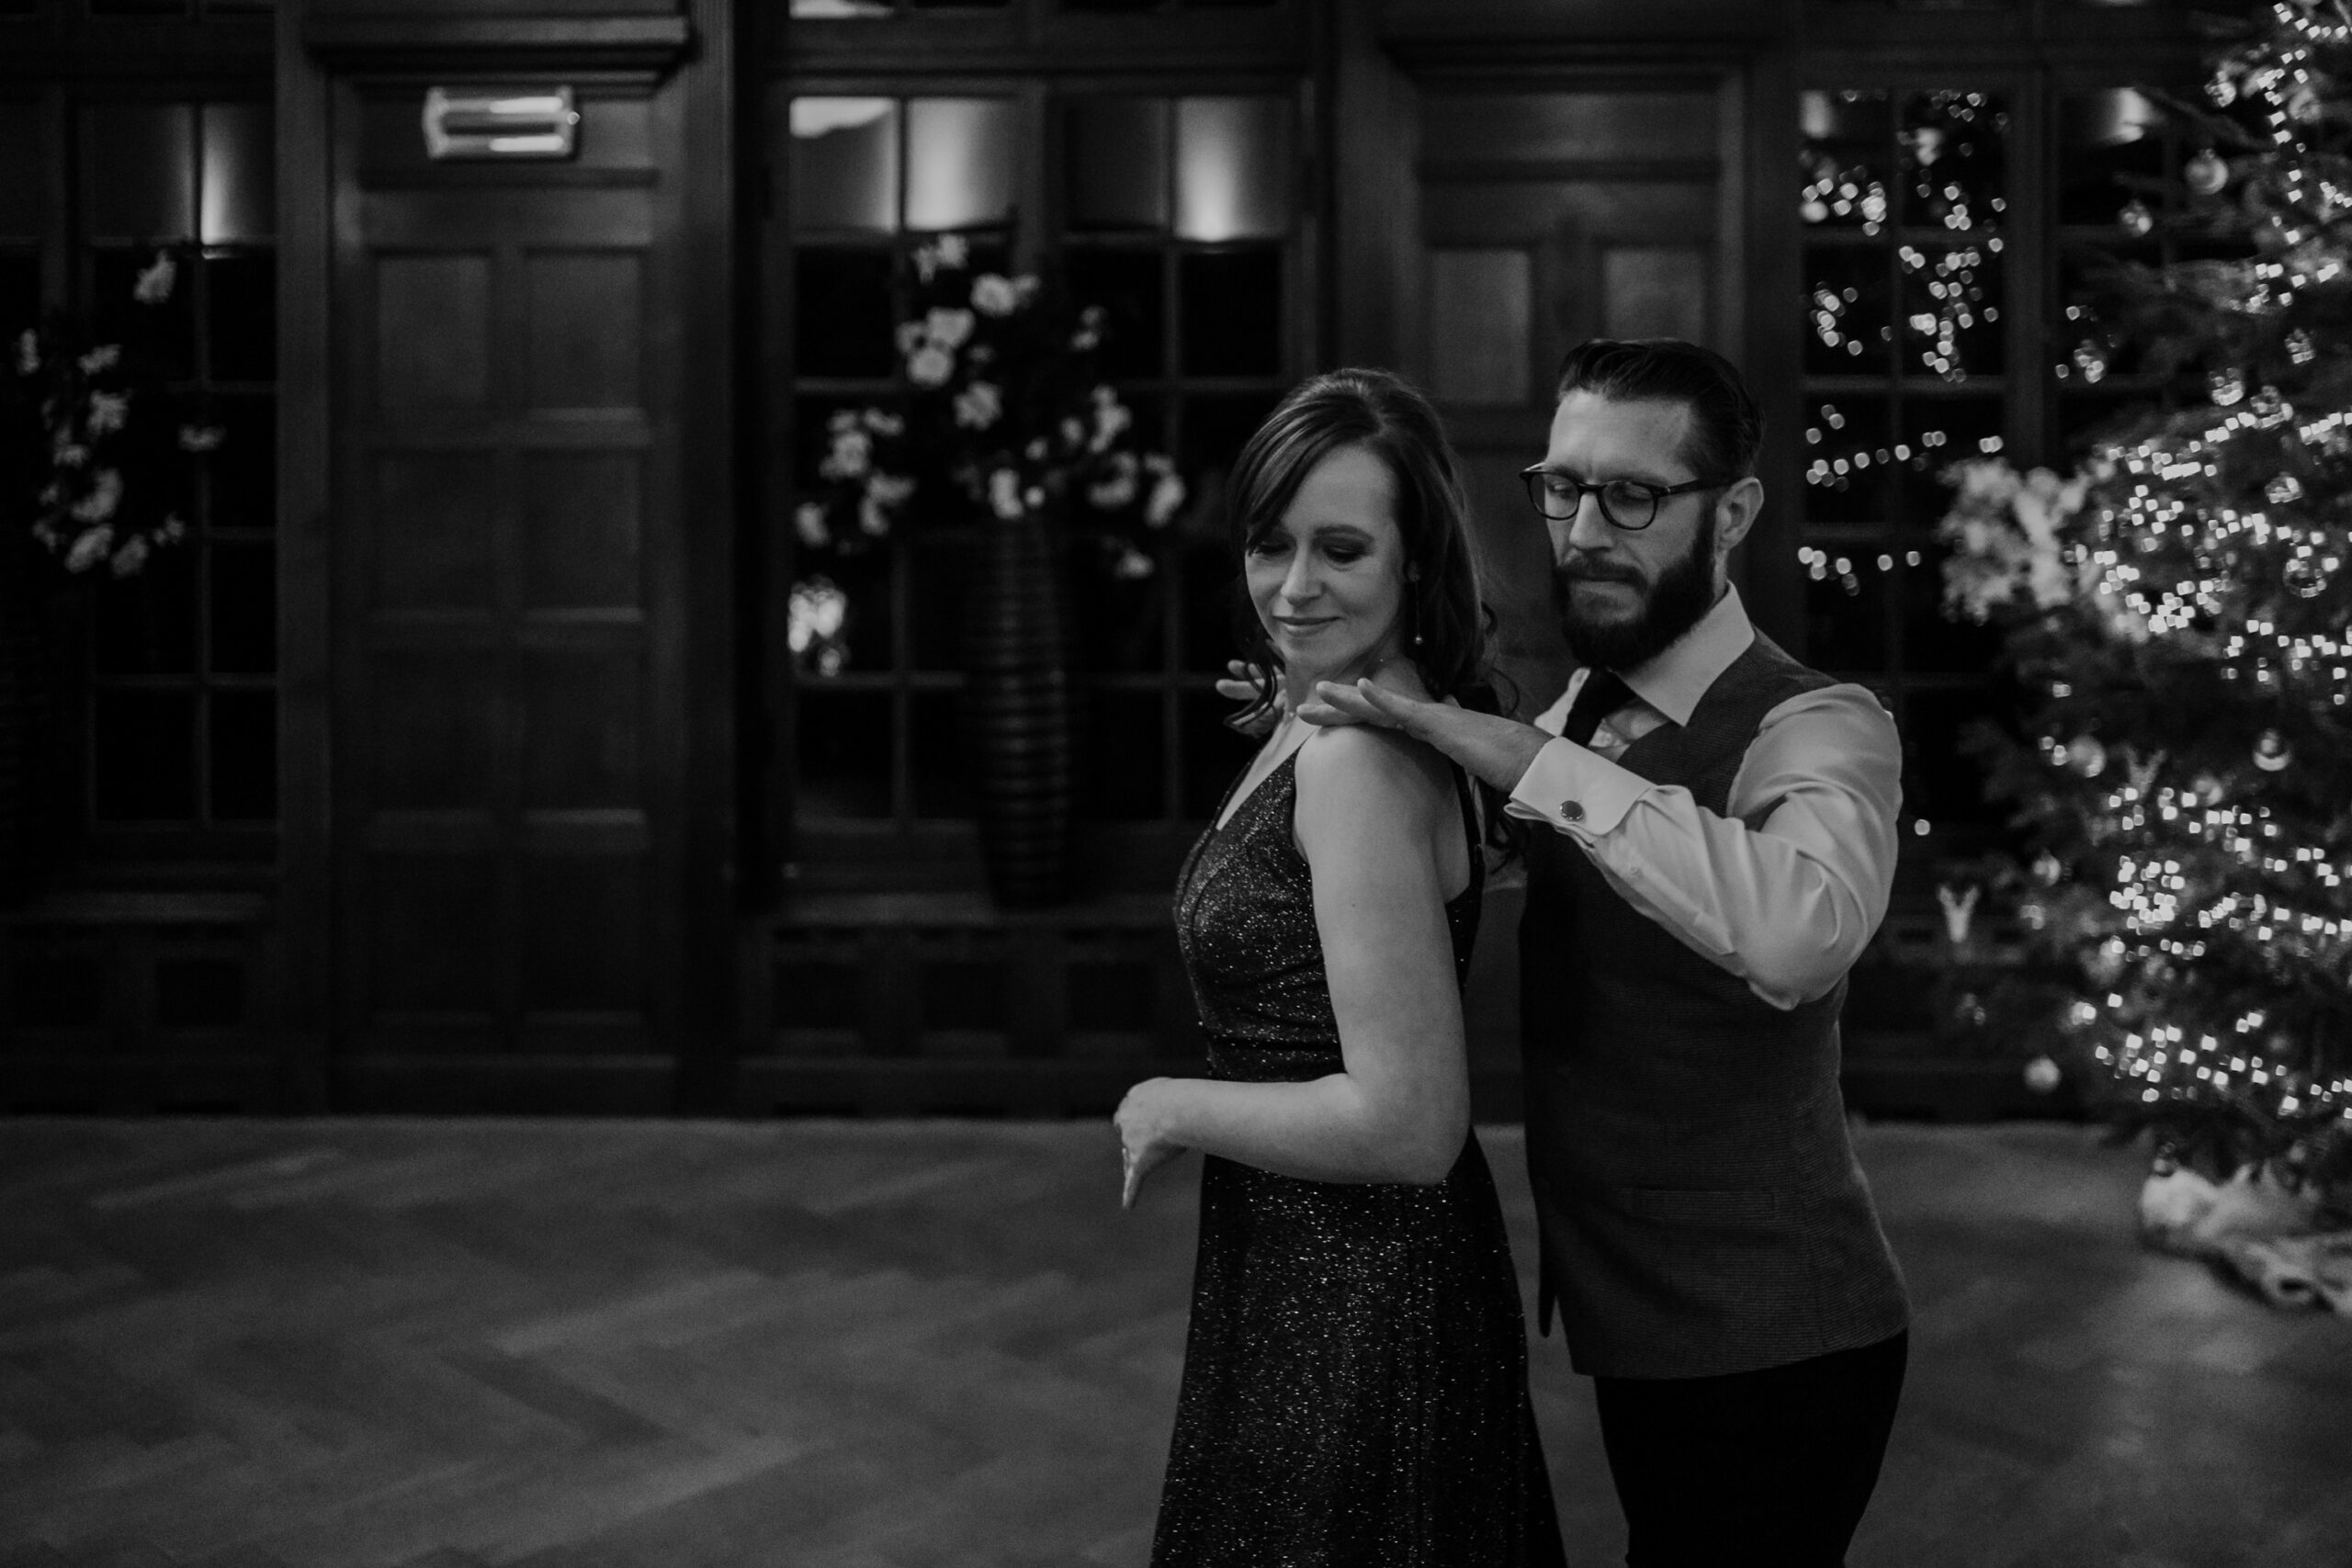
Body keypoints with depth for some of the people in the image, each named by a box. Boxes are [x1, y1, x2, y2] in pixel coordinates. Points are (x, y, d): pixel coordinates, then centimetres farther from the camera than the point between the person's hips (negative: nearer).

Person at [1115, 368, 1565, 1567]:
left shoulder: (1361, 758, -23)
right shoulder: (1302, 728, 6)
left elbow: (1408, 1125, -25)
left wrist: (1173, 1110, -15)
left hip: (1353, 1313, -9)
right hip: (1313, 1286, 9)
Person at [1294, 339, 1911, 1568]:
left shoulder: (1811, 729, -19)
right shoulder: (1576, 714, 4)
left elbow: (1795, 934, -41)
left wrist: (1530, 761, -35)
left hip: (1768, 1357, -7)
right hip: (1642, 1331, 7)